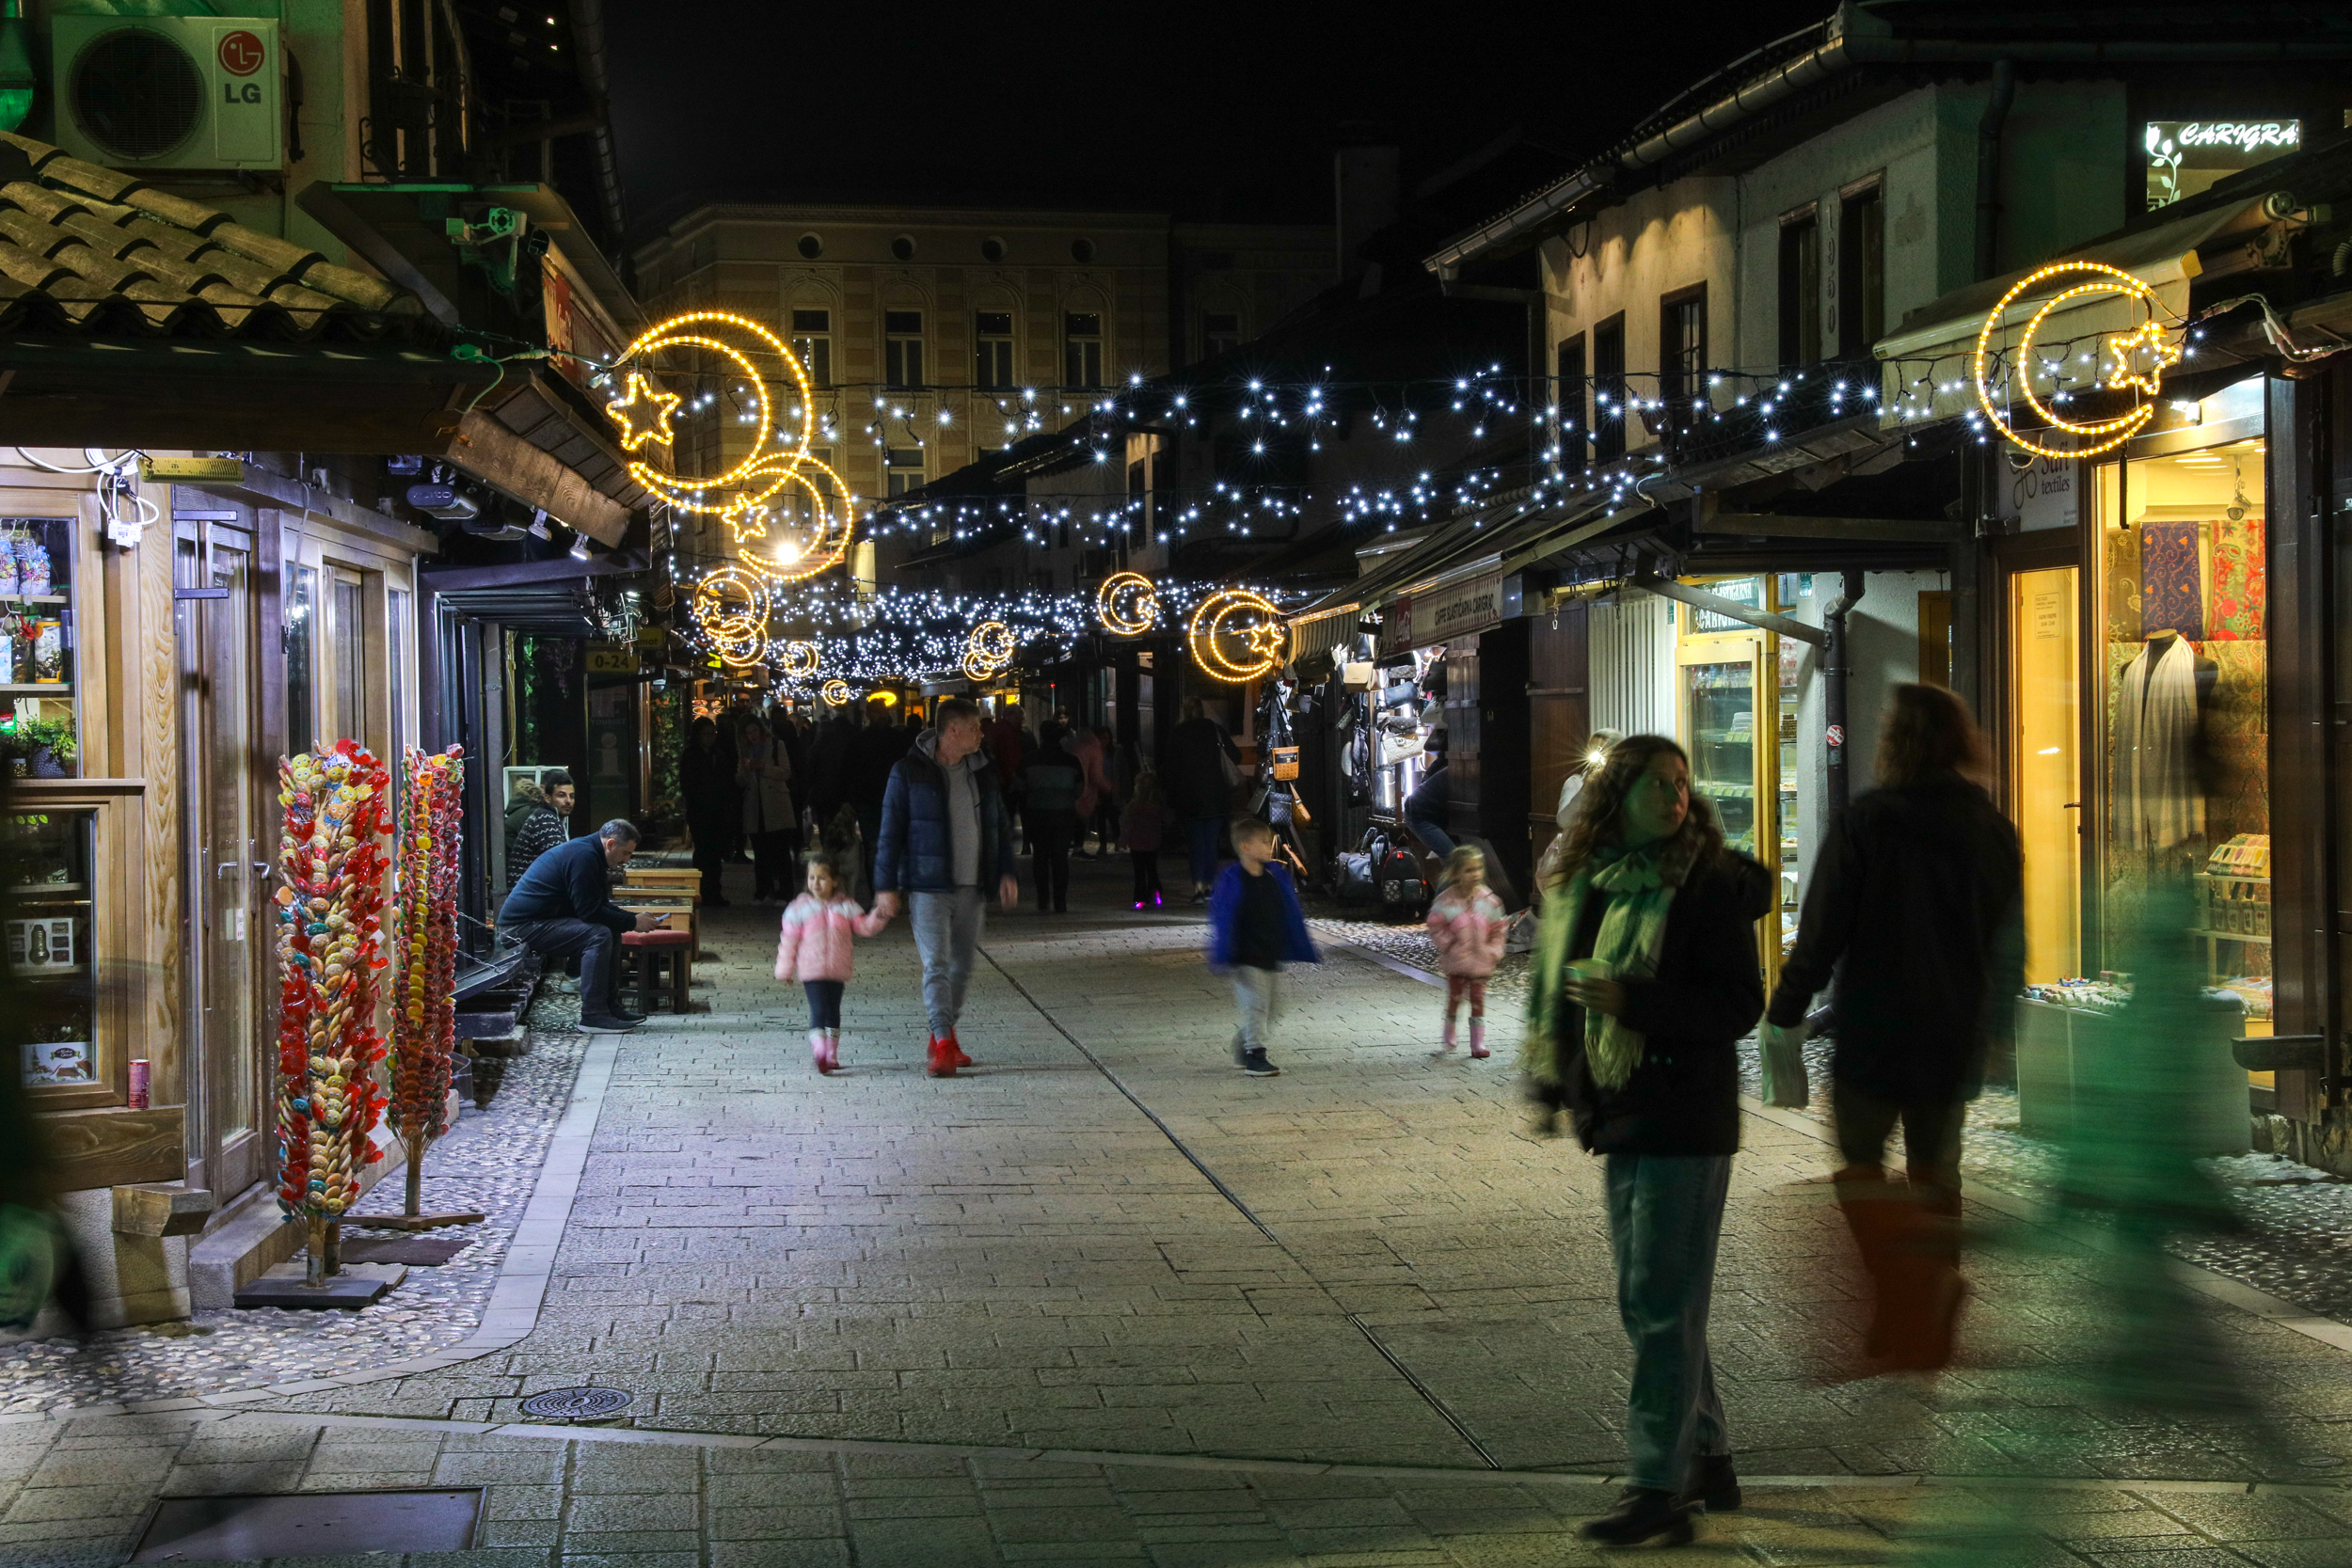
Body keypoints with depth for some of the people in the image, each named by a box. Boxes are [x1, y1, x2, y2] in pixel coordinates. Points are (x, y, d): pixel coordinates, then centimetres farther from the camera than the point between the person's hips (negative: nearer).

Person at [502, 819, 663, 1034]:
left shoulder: (589, 853, 15)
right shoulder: (583, 856, -19)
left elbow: (601, 905, 19)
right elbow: (589, 911, -21)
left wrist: (634, 919, 6)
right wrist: (632, 923, -14)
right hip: (523, 925, -11)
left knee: (611, 932, 12)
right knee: (598, 935, -24)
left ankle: (610, 1007, 11)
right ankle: (593, 1016, -23)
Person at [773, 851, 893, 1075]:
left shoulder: (846, 907, 5)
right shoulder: (799, 909, -1)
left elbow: (865, 926, 4)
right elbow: (788, 941, 0)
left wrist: (879, 916, -15)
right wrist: (784, 970, 0)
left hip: (838, 971, 4)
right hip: (811, 972, -4)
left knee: (833, 1012, 15)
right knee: (818, 1011, -18)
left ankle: (832, 1055, 25)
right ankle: (819, 1050, -32)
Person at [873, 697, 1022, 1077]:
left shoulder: (982, 772, 10)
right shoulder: (909, 772, -4)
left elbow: (999, 827, 17)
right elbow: (891, 831, -3)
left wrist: (1006, 873, 5)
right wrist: (886, 885, -7)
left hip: (971, 887, 5)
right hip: (928, 886, -5)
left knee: (962, 964, 11)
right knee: (936, 964, -11)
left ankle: (944, 1036, 25)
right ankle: (943, 1045, -12)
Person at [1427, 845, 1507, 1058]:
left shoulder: (1488, 899, -4)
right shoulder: (1446, 901, -11)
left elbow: (1498, 928, 4)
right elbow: (1436, 927, -6)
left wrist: (1494, 951, -4)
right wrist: (1449, 945, -15)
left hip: (1480, 962, 2)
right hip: (1455, 961, -1)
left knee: (1478, 1001, 5)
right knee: (1454, 998, 6)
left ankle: (1478, 1043, 10)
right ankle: (1449, 1041, 23)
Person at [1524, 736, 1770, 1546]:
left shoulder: (1707, 885, -11)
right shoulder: (1583, 882, 10)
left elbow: (1740, 1004, -14)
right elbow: (1555, 981, 21)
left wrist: (1631, 1001, -23)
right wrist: (1551, 1079, 18)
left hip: (1682, 1117, -8)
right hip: (1621, 1116, 8)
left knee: (1663, 1304, -7)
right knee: (1647, 1303, 15)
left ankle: (1660, 1487, -3)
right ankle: (1706, 1458, 28)